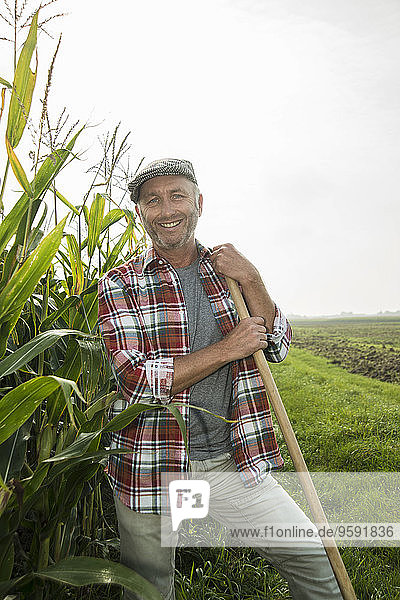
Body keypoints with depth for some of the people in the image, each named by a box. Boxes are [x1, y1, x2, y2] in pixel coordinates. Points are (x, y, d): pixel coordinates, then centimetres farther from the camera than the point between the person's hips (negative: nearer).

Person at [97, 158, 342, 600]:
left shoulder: (228, 270, 5)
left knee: (314, 562, 8)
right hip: (154, 468, -2)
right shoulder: (119, 284, -7)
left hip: (234, 463, 3)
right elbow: (137, 380, -17)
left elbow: (277, 347, -1)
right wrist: (229, 348, -18)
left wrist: (250, 279, -15)